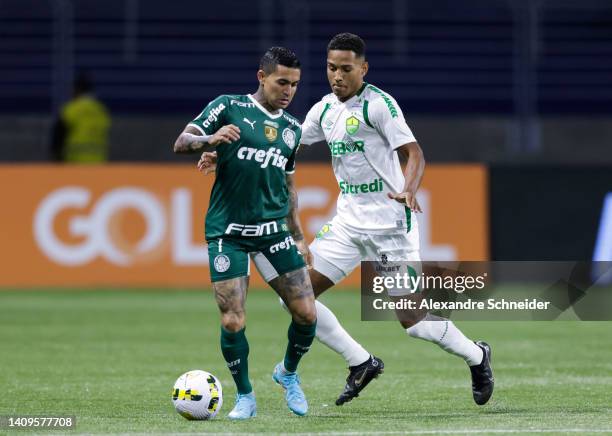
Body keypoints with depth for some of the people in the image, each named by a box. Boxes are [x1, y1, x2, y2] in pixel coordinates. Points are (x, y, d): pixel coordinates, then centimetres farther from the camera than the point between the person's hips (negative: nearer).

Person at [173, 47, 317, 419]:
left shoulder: (293, 129, 12)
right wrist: (211, 139, -31)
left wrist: (297, 233, 22)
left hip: (274, 228, 4)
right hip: (228, 231, -4)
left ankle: (289, 373, 24)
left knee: (306, 313, -5)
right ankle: (245, 397, 11)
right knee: (232, 322, -11)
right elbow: (181, 143, -10)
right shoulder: (229, 108, -3)